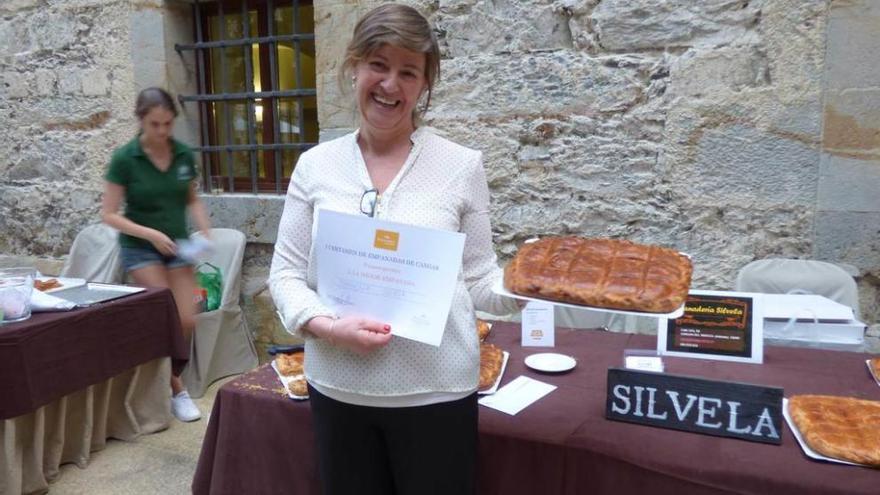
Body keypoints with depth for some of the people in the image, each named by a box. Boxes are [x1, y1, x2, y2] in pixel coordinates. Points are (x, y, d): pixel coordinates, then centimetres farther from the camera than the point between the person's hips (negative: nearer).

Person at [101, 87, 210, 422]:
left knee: (187, 322, 0)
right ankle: (176, 391, 7)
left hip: (177, 246, 4)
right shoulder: (125, 158, -14)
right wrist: (150, 233, -23)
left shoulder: (184, 155, -4)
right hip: (140, 248, -4)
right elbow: (109, 214, -11)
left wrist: (205, 231, -8)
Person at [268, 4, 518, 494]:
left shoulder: (461, 165, -4)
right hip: (337, 389, 2)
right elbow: (286, 273, 3)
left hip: (435, 391, -2)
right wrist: (326, 326, -15)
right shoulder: (316, 164, 1)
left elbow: (478, 279, -1)